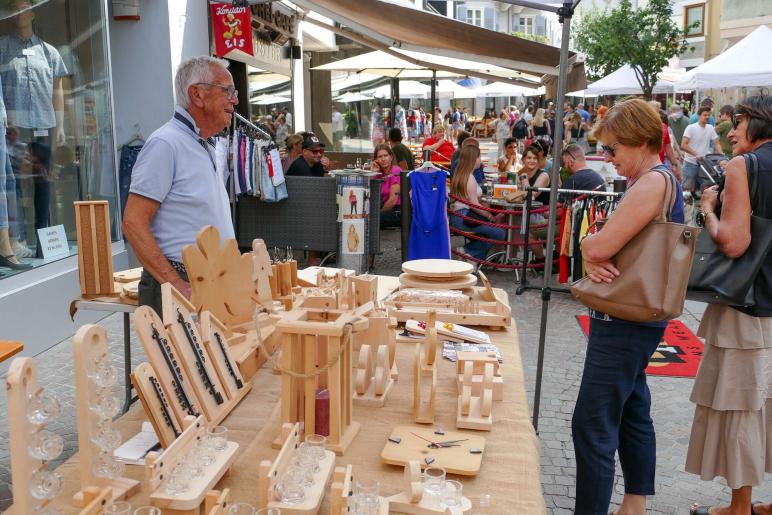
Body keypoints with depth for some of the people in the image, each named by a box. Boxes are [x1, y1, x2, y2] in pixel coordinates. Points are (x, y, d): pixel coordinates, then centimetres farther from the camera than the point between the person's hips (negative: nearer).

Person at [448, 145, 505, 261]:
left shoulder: (460, 175, 17)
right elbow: (474, 204, -17)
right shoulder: (470, 178, -12)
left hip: (458, 216, 10)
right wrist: (492, 218, -9)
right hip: (464, 218, -10)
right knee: (500, 233, -13)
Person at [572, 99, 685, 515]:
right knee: (632, 413, 19)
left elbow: (599, 246, -25)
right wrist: (592, 260, -10)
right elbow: (600, 248, 12)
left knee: (592, 426, -6)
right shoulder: (652, 181, 14)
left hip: (626, 322, -11)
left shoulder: (654, 182, -18)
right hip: (635, 320, 11)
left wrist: (586, 245, -3)